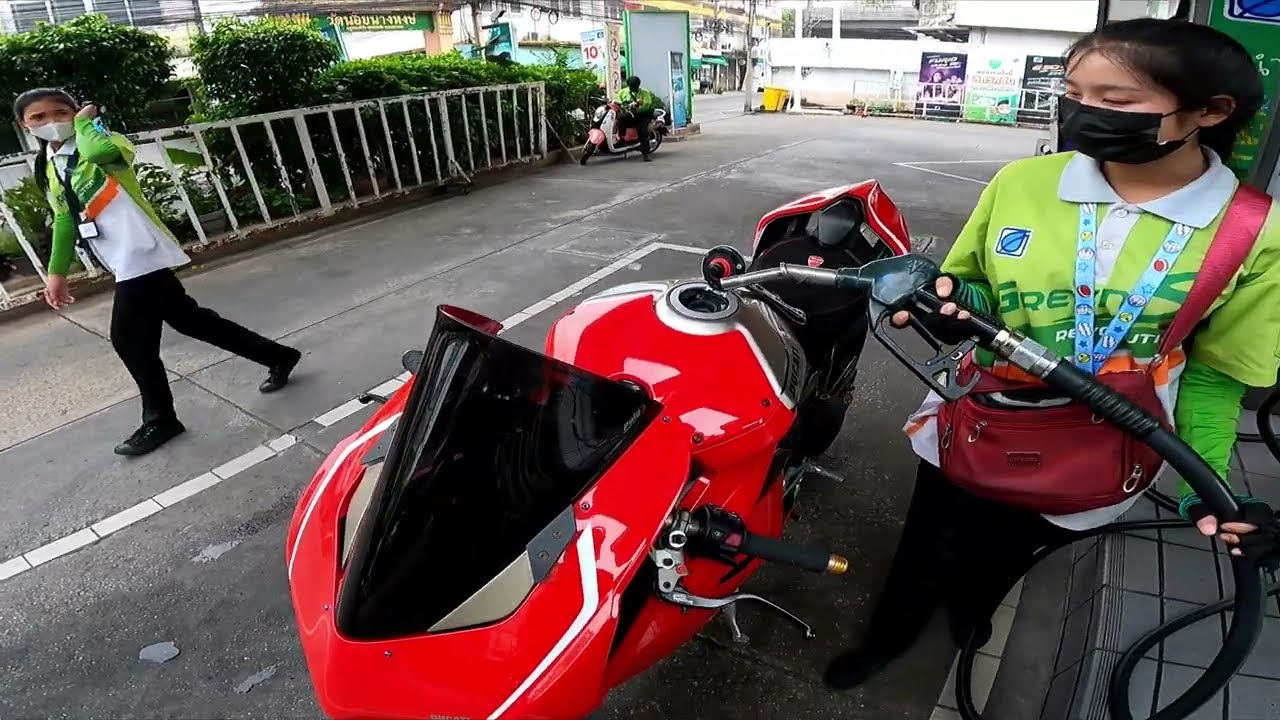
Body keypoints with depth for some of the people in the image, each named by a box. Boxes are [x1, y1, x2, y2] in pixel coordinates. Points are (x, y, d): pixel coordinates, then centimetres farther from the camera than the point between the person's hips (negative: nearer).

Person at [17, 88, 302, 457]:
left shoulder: (99, 142, -6)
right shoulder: (49, 166, 18)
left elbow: (98, 151, -32)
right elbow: (64, 219, 23)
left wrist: (84, 122, -13)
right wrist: (57, 272, 20)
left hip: (140, 256, -9)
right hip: (126, 262, 9)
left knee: (129, 339, -5)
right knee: (189, 320, 13)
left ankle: (159, 419, 12)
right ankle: (278, 357, 23)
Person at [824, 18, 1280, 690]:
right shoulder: (1022, 181, -12)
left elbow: (1215, 372, -3)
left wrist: (1204, 486, -7)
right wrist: (952, 303, -22)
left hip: (1093, 460, 0)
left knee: (999, 559, 25)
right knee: (924, 556, 18)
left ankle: (969, 605, 61)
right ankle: (884, 639, 49)